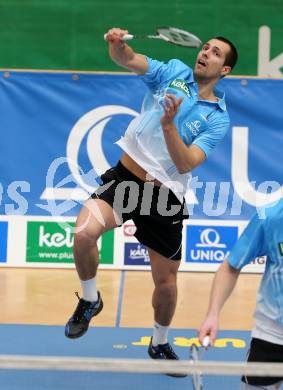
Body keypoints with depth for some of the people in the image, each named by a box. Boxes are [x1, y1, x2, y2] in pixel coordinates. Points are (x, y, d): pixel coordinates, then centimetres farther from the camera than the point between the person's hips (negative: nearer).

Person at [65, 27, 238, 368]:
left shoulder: (217, 118, -3)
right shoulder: (174, 72, 2)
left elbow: (186, 164, -15)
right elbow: (128, 60, -14)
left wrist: (168, 125, -29)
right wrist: (117, 44, -36)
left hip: (166, 198, 1)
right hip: (125, 177, 0)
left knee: (166, 283, 8)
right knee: (84, 232, -28)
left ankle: (160, 344, 39)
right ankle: (90, 300, 1)